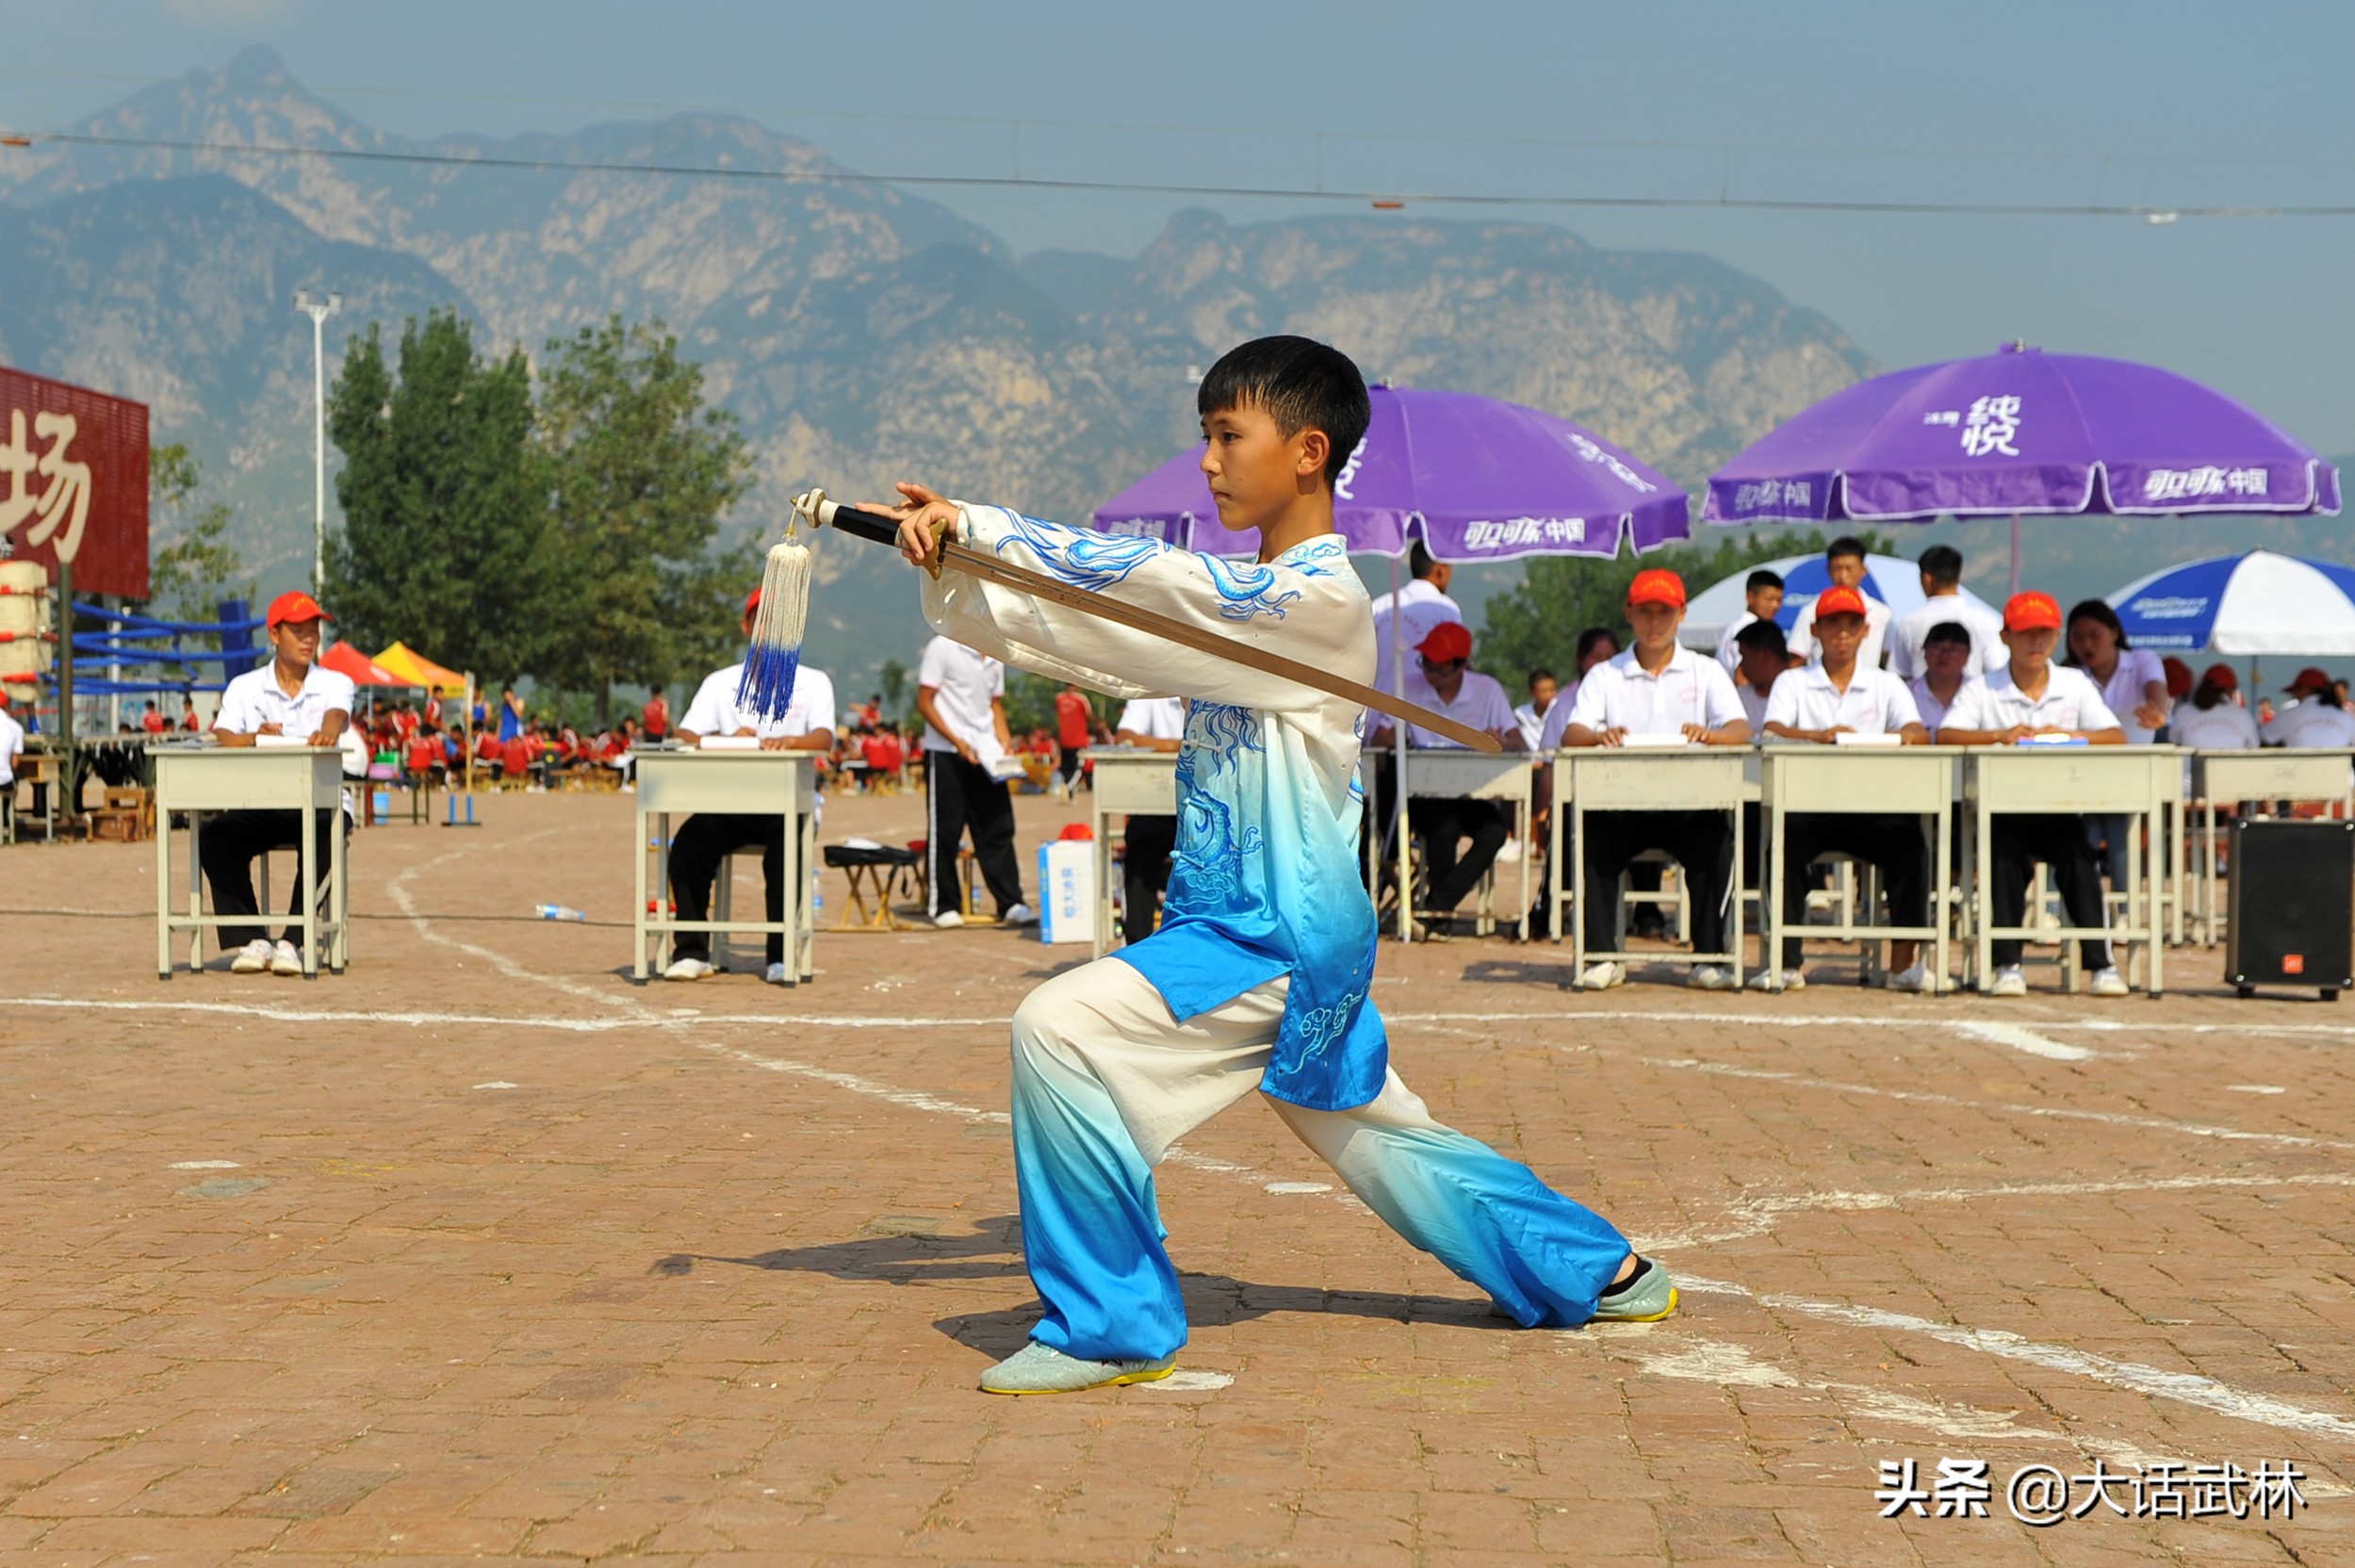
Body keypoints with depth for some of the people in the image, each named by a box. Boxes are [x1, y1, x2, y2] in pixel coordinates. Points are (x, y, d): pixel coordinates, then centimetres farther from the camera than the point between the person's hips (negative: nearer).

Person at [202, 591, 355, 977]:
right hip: (259, 804, 2)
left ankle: (293, 941, -28)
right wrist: (255, 737, -30)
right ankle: (249, 941, -23)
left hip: (321, 802, -2)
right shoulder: (244, 688, 11)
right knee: (215, 837, -27)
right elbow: (222, 737, -6)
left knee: (326, 836, -35)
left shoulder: (336, 684, 8)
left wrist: (327, 731, -42)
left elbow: (336, 715, -16)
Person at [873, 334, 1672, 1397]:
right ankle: (1605, 1271, 35)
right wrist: (950, 562, -6)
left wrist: (975, 525, -20)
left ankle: (1110, 1323, -13)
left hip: (1277, 941, -10)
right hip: (1280, 941, 10)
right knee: (1373, 1136, 21)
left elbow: (1146, 582, -24)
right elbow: (1106, 632, 7)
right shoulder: (1250, 599, 13)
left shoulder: (1320, 596, -15)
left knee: (1060, 1027, -20)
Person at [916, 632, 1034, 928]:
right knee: (944, 830, 0)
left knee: (998, 828, 2)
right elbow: (924, 703, -8)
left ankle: (1011, 904, 2)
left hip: (986, 755, 6)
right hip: (945, 754, -6)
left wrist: (1005, 743, 4)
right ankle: (943, 906, 8)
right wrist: (957, 742, -17)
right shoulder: (942, 648, -6)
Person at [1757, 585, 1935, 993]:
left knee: (1909, 841, -28)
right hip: (1808, 803, -1)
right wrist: (1818, 736, -29)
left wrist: (1906, 735, -27)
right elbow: (1772, 731, -8)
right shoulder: (1792, 683, 11)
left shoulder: (1886, 685, 15)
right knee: (1785, 841, -31)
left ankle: (1904, 960, -21)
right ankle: (1786, 962, -24)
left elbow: (1920, 734, -1)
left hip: (1873, 805, 1)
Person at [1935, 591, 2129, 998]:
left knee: (2078, 853, -26)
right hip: (2003, 808, -1)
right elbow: (1945, 736, -10)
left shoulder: (2076, 685, 11)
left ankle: (2100, 962, -21)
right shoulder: (1982, 691, 6)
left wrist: (2067, 735, -19)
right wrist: (1999, 735, -25)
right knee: (2006, 853, -29)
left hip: (2060, 807, 1)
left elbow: (2116, 737, -1)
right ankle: (2007, 964, -22)